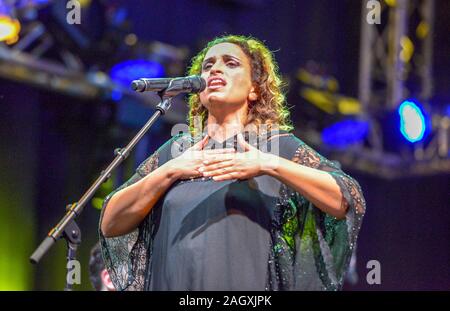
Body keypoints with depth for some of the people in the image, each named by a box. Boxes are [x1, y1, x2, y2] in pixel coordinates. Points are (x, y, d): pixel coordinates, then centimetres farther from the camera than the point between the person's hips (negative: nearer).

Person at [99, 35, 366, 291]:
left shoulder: (279, 145, 5)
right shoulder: (174, 151, 13)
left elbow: (347, 202, -7)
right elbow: (110, 224, 6)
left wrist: (269, 165, -14)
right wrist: (170, 172, -6)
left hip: (250, 286, -2)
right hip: (174, 284, 2)